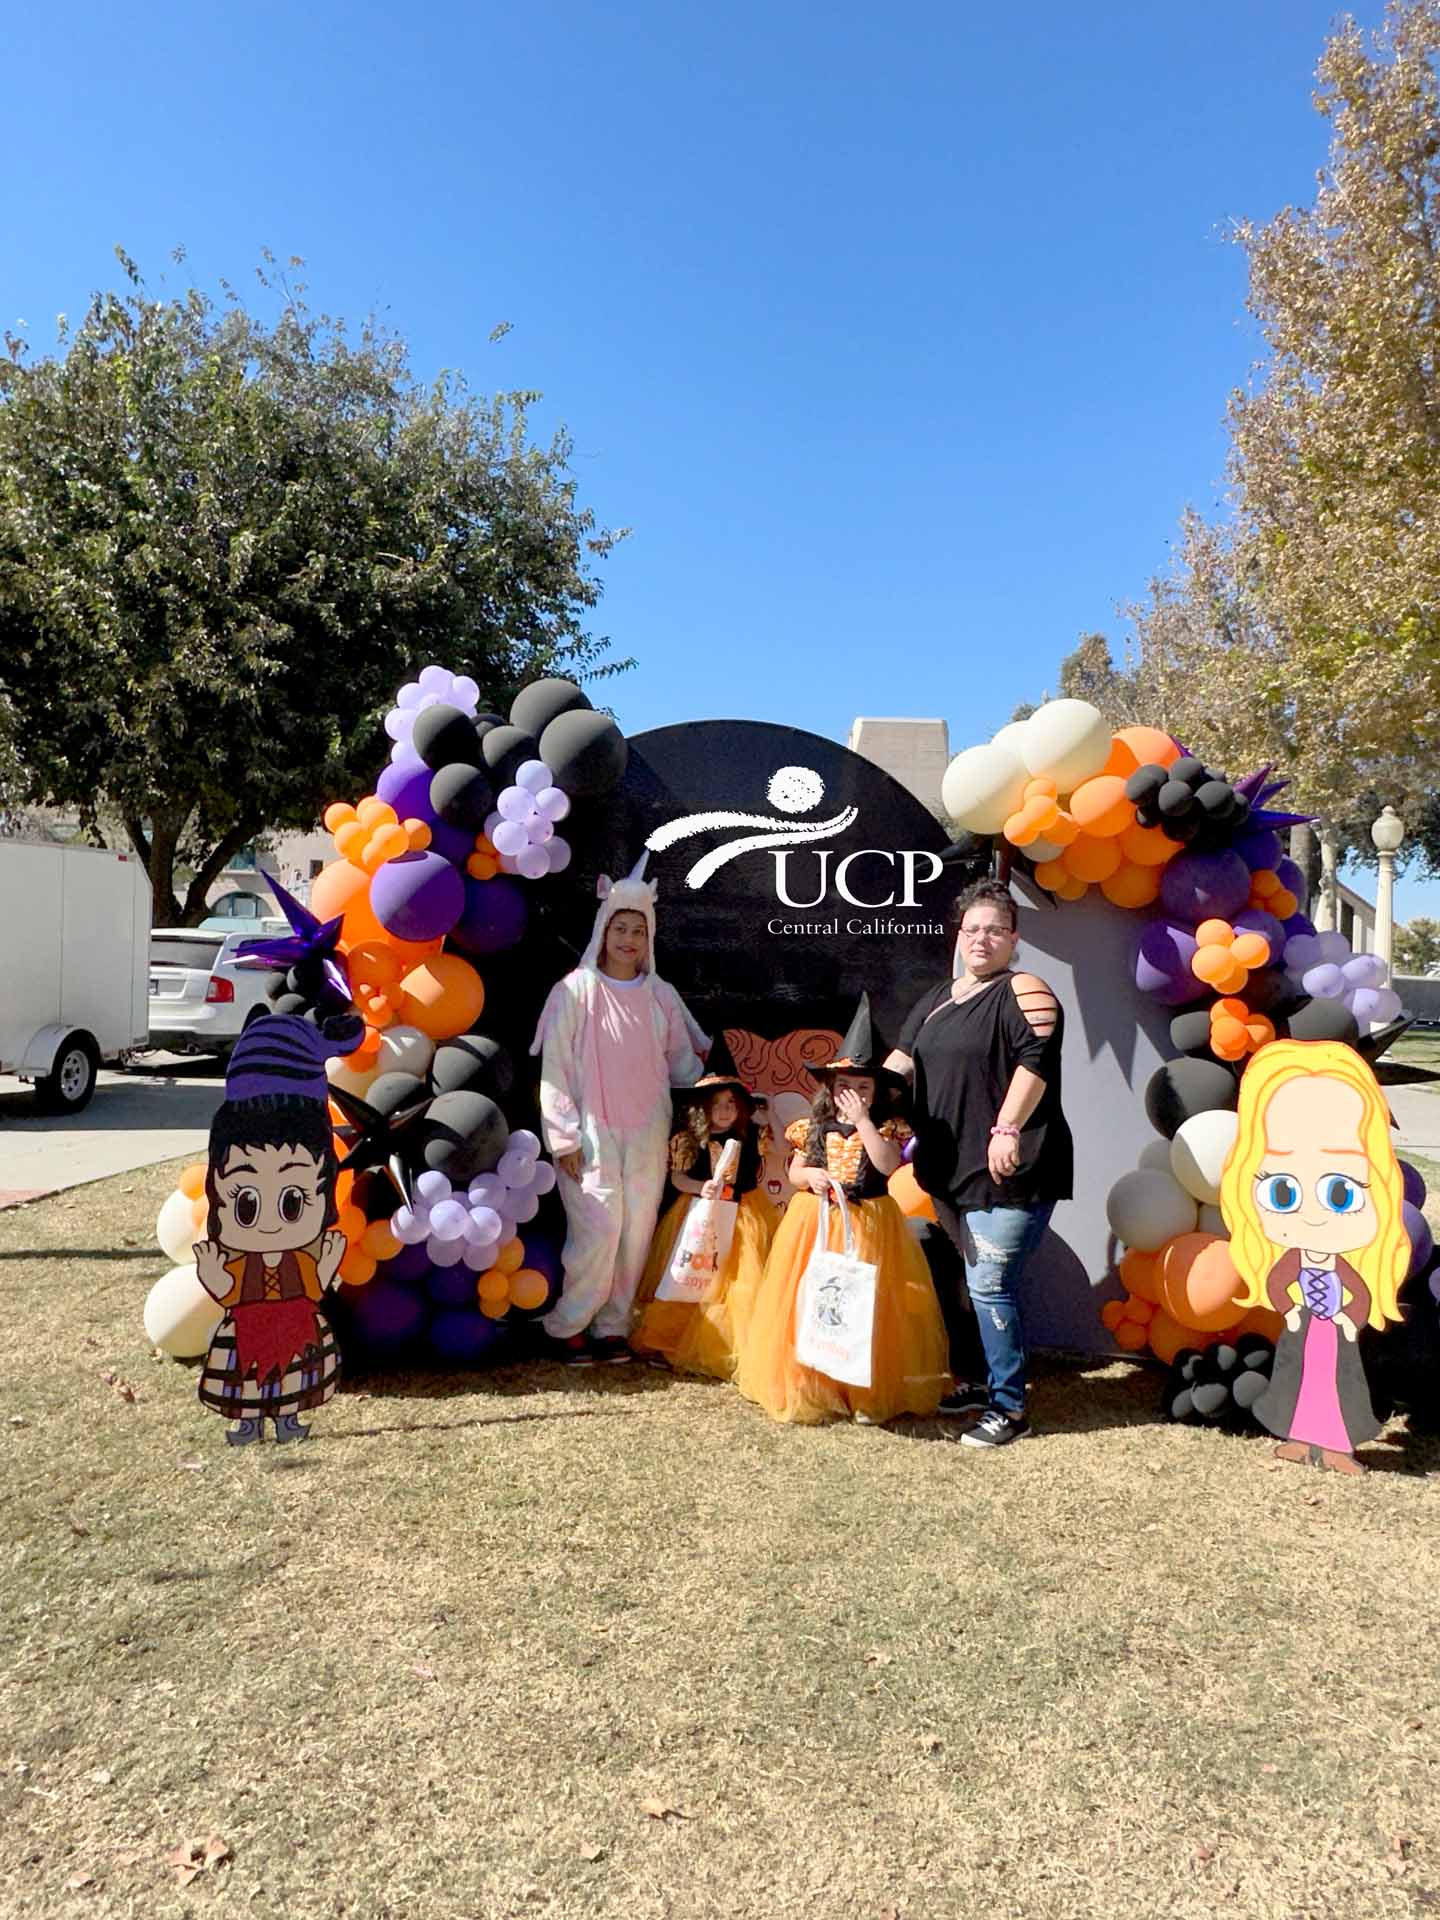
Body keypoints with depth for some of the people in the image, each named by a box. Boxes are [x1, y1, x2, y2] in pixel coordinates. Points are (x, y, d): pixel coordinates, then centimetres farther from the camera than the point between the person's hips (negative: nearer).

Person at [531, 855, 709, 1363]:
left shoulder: (660, 995, 9)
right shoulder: (574, 990, -2)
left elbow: (682, 1063, 15)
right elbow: (554, 1068, -4)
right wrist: (564, 1136, -8)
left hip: (646, 1133, 4)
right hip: (593, 1133, -4)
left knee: (637, 1231, 4)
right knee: (598, 1231, -9)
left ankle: (612, 1326, 19)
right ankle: (565, 1326, 10)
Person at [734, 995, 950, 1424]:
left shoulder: (886, 1128, -3)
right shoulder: (815, 1128, 4)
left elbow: (888, 1165, -21)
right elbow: (794, 1171, 10)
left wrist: (863, 1120, -22)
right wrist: (809, 1176, -12)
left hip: (869, 1222, -2)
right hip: (815, 1221, 2)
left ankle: (868, 1392, 10)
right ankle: (809, 1386, 15)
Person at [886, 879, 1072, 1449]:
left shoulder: (1023, 993, -7)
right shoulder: (938, 998, 17)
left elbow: (1035, 1061, -19)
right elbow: (904, 1057, 17)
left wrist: (1006, 1129, -26)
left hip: (1007, 1170, -8)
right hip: (951, 1168, 8)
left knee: (989, 1284, -8)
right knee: (972, 1281, 17)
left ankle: (1008, 1407, 4)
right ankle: (981, 1380, 31)